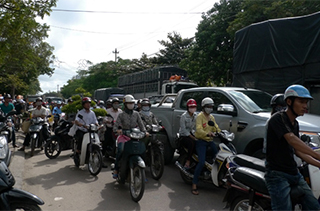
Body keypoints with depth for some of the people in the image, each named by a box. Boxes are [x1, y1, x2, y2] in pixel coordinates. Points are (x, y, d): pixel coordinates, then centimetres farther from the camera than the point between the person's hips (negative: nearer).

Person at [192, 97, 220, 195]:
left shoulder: (212, 117, 16)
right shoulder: (200, 116, -8)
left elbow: (216, 128, 16)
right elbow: (198, 129, -23)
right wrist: (207, 134, -40)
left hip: (210, 141, 7)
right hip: (201, 141, -7)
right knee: (202, 162, -17)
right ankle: (194, 185, -10)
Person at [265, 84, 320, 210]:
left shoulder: (295, 124, 16)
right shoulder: (278, 118, -12)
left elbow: (297, 150, 15)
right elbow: (292, 139, -27)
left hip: (294, 173, 9)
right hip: (277, 174, -9)